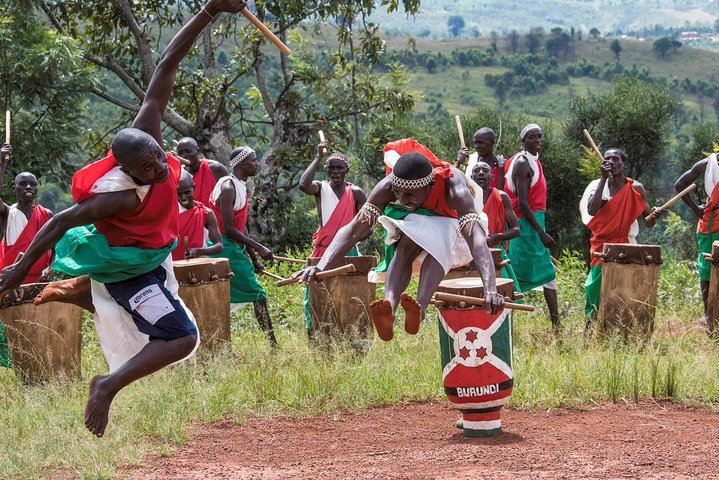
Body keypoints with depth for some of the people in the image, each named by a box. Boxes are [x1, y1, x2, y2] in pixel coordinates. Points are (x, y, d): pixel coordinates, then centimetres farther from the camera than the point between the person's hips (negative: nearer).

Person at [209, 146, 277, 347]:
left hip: (236, 247, 10)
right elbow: (229, 229, -21)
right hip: (225, 246, -10)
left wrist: (254, 258, 17)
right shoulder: (228, 187, -15)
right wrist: (259, 248, -21)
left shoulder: (241, 187, 15)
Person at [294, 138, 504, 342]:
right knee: (406, 244, -33)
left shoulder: (454, 188, -38)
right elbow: (354, 229, -35)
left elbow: (476, 236, -51)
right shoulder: (388, 186, -29)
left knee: (436, 240, -37)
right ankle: (389, 306, -55)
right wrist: (321, 267, -51)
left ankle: (420, 309, -55)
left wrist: (490, 290, -66)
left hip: (454, 235, -3)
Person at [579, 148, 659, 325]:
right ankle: (592, 319, 12)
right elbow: (592, 210, -20)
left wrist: (654, 215, -23)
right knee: (595, 284, -4)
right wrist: (604, 178, -19)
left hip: (625, 244, -1)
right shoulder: (598, 185, 0)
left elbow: (648, 222, 1)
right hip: (601, 244, 1)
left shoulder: (635, 188, -2)